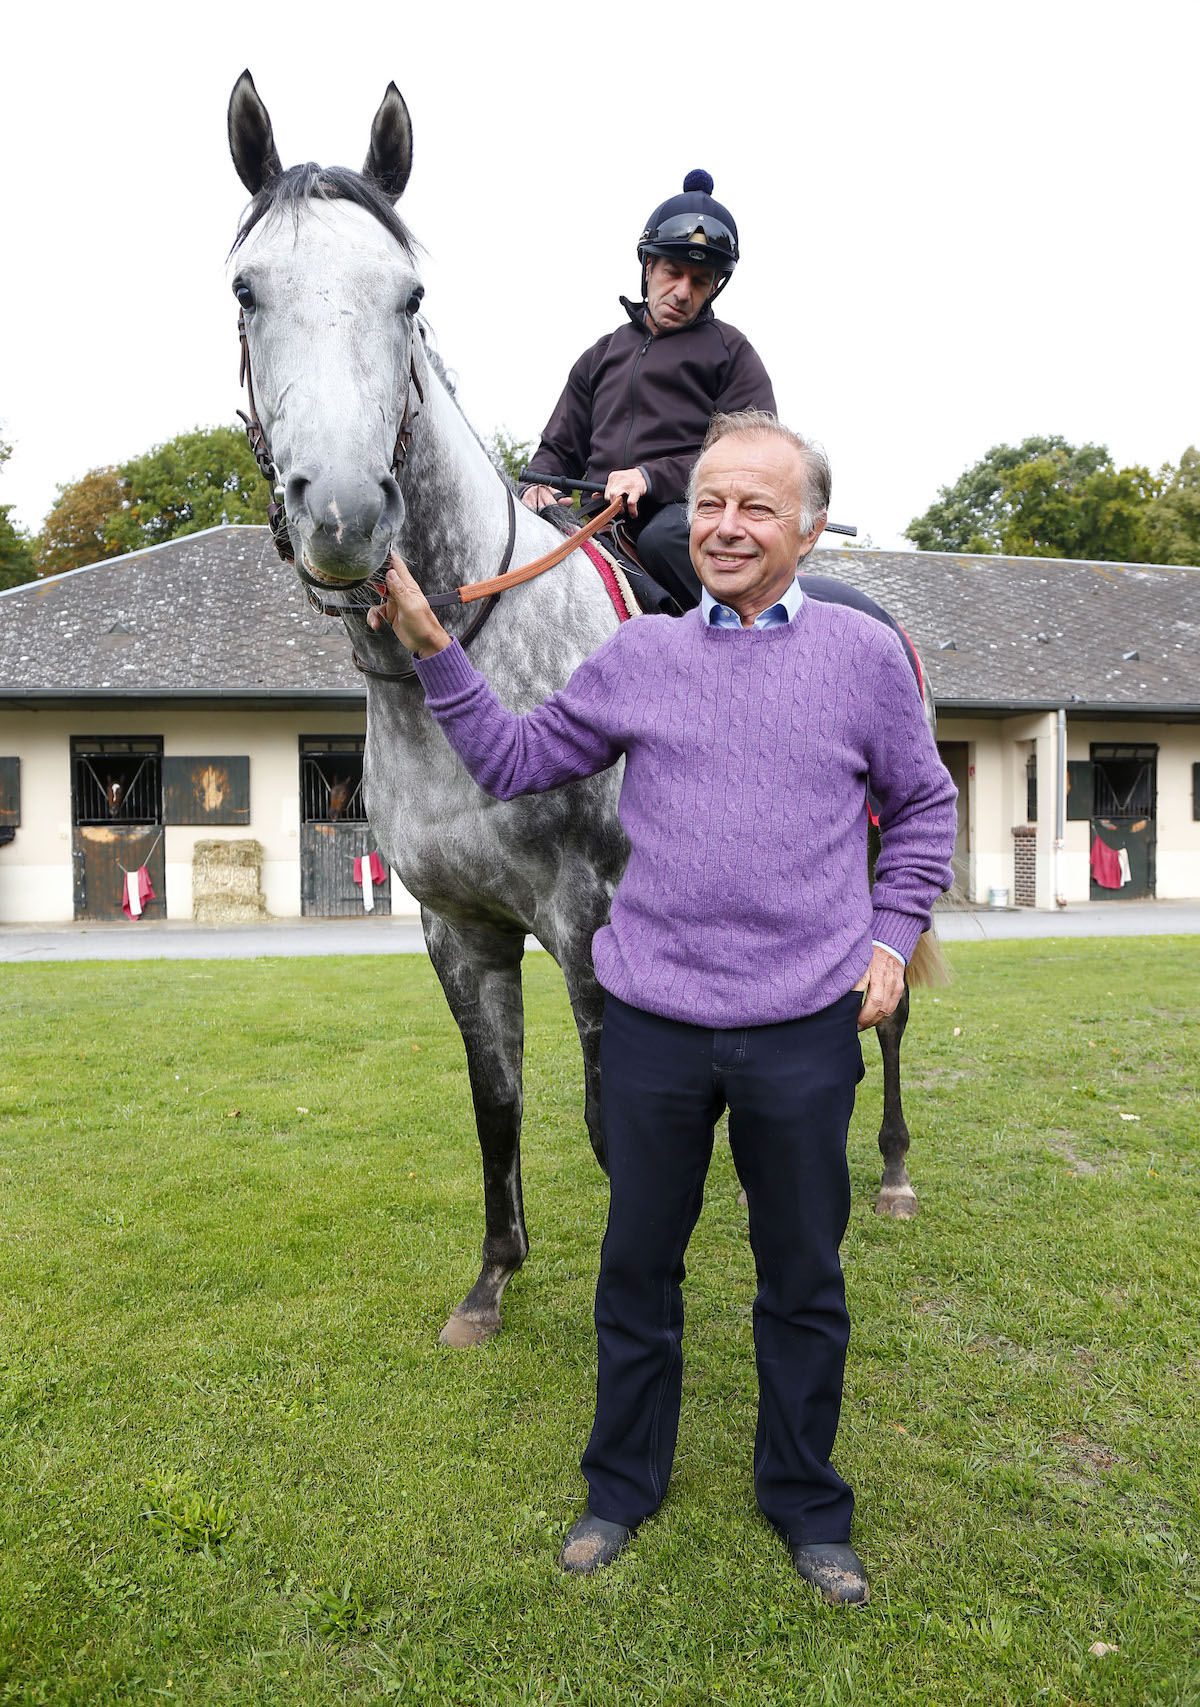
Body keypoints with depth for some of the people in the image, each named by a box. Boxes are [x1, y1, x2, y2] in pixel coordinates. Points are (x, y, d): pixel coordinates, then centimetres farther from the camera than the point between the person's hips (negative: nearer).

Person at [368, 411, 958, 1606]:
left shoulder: (866, 655, 1)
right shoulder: (638, 656, 4)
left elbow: (924, 807, 12)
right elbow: (513, 761, 10)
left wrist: (892, 936, 2)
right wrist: (434, 650, 3)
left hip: (805, 1029, -1)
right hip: (655, 1024, 1)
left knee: (803, 1281, 14)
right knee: (637, 1268, 15)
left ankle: (805, 1506, 38)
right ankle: (622, 1488, 39)